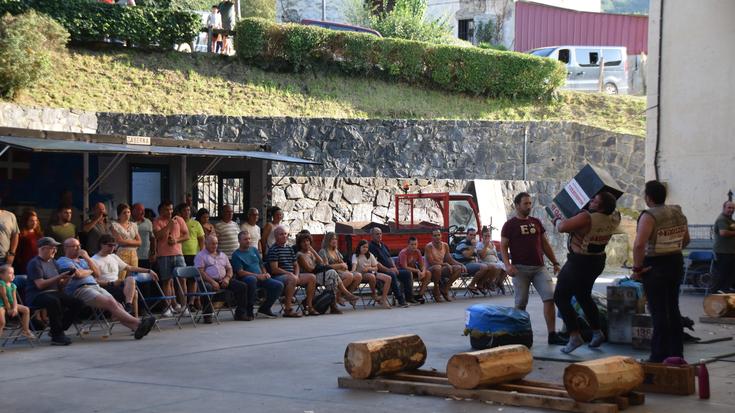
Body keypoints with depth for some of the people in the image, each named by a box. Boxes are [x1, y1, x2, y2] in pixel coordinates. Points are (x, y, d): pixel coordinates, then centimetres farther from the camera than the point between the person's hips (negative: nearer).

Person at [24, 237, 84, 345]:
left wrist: (67, 278, -4)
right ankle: (57, 336, -29)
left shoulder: (53, 263, 18)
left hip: (54, 293, 8)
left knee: (78, 303, -10)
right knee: (53, 301, -40)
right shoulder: (35, 263, -7)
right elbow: (40, 284, -18)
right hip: (36, 295, -8)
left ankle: (57, 330, -1)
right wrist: (59, 277, -18)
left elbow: (60, 285, 18)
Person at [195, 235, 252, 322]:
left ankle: (240, 313, -9)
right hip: (208, 281, -5)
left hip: (223, 280, 5)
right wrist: (212, 282, -20)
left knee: (243, 286, -12)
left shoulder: (222, 255, 24)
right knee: (208, 288, -41)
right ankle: (207, 315, -29)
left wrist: (227, 278, -3)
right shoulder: (200, 255, 5)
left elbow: (229, 269, 20)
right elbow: (201, 272, -7)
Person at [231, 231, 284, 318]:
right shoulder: (236, 254, 0)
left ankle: (264, 308, 2)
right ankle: (249, 308, -26)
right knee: (252, 279, -42)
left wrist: (265, 274, 4)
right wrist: (257, 276, -17)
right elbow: (240, 272, -11)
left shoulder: (254, 250, 20)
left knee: (279, 285, -14)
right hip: (245, 278, -6)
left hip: (260, 277, 6)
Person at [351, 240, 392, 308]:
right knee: (372, 276, -41)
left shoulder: (370, 255, 15)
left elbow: (376, 268, 12)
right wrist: (353, 271, -41)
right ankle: (373, 294, -15)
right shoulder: (355, 256, 2)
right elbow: (354, 265, -18)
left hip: (371, 272, 5)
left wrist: (369, 268, -10)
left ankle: (383, 299, -24)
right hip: (362, 274, -5)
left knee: (388, 278, -17)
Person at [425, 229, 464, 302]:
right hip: (431, 270, -6)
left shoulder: (445, 245, 6)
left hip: (442, 269, 6)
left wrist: (461, 264, -6)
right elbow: (431, 262, -22)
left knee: (459, 268, -14)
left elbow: (450, 260, 9)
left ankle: (445, 288, -4)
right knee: (437, 267, -40)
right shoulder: (429, 247, -13)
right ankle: (436, 288, -16)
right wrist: (445, 264, -27)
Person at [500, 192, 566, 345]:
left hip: (539, 268, 4)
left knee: (550, 297, -9)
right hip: (520, 268, -4)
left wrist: (555, 262, 14)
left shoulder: (536, 222, 17)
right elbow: (503, 246, -1)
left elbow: (545, 244, 20)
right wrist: (507, 265, -16)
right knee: (521, 303, -2)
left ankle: (552, 334, -9)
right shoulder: (510, 225, 3)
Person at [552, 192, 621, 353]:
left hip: (579, 263, -8)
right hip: (598, 261, 8)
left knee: (561, 297, 3)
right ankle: (597, 333, 28)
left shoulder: (587, 218, -32)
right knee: (584, 296, 26)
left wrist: (557, 221, -8)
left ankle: (575, 336, -7)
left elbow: (562, 227, -29)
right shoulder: (614, 218, -9)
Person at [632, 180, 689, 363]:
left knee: (658, 312, -2)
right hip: (676, 264, 7)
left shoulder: (649, 216, -18)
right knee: (673, 309, 17)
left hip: (655, 267, -7)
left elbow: (639, 244, -28)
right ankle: (676, 353, 24)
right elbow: (686, 239, 16)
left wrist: (637, 268, -18)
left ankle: (659, 356, 2)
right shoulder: (678, 212, 6)